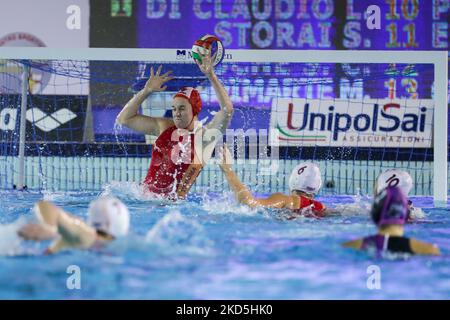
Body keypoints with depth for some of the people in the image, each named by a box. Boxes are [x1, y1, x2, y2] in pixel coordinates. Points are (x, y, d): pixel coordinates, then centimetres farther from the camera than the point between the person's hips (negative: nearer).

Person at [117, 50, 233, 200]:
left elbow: (227, 110, -19)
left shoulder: (205, 135, -2)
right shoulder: (164, 126, 12)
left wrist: (211, 76, -22)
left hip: (172, 202, -4)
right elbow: (124, 118, 16)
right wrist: (146, 91, 7)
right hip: (144, 196, 4)